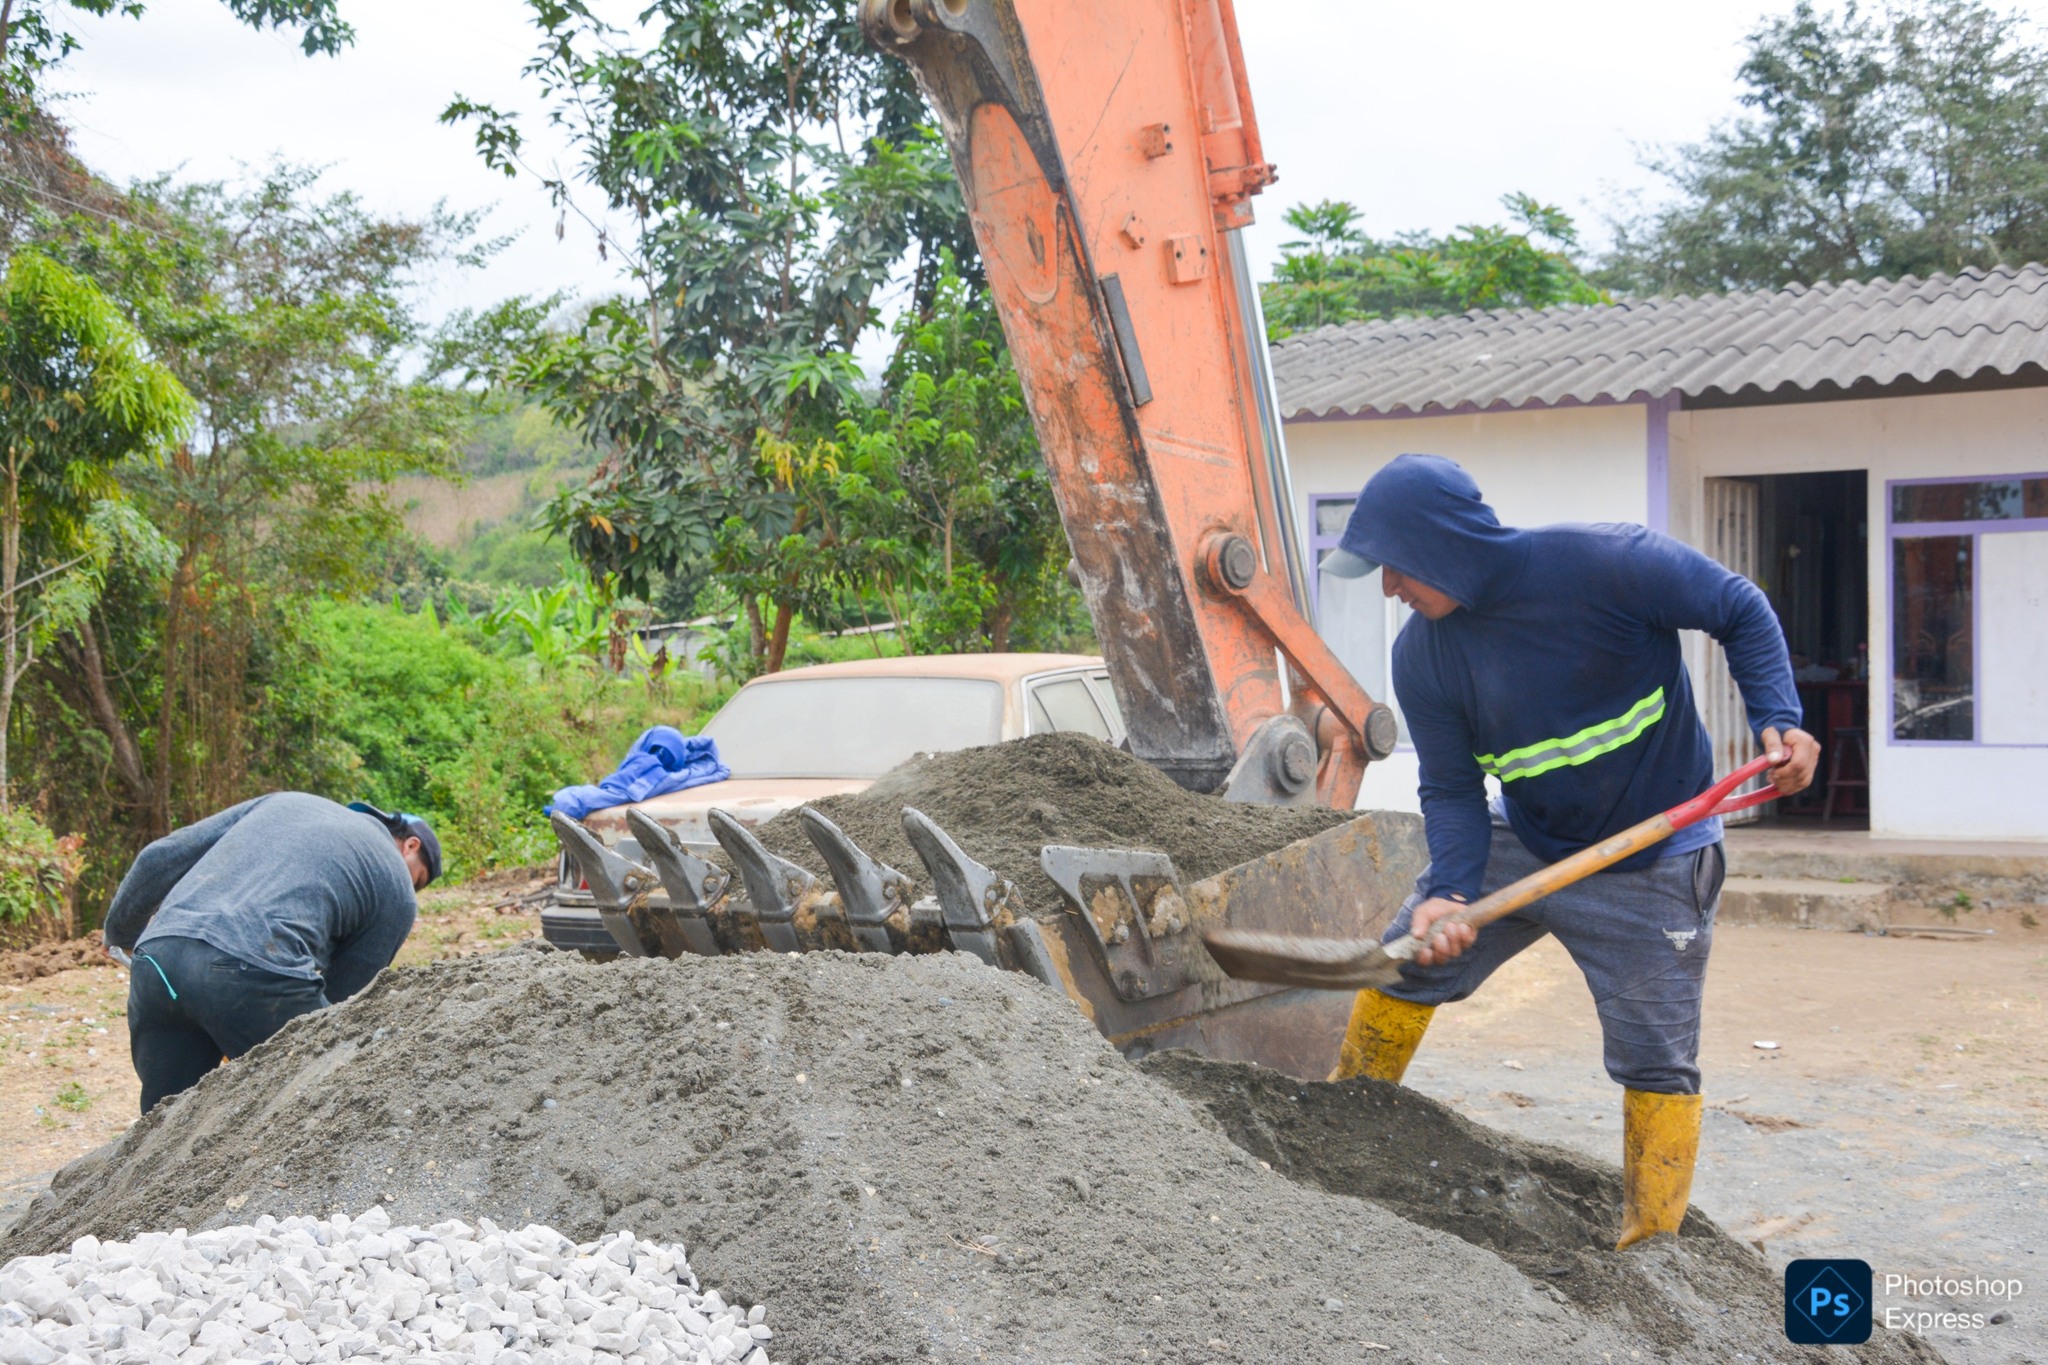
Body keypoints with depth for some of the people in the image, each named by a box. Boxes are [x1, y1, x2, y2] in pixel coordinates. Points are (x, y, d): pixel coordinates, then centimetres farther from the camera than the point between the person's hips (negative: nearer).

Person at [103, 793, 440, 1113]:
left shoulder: (285, 802, 30)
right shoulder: (396, 887, 17)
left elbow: (158, 858, 27)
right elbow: (343, 995, 17)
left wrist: (119, 935, 41)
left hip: (157, 958, 6)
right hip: (256, 971, -5)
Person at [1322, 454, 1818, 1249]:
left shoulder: (1603, 564, -25)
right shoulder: (1422, 657, -11)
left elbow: (1740, 611, -12)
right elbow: (1451, 790, -8)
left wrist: (1776, 719, -26)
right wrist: (1448, 892, -25)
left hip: (1650, 867, -5)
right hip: (1522, 843, 5)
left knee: (1655, 1063, -2)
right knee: (1406, 964, 6)